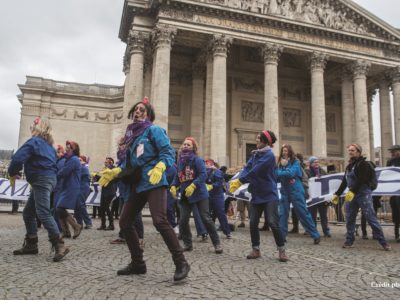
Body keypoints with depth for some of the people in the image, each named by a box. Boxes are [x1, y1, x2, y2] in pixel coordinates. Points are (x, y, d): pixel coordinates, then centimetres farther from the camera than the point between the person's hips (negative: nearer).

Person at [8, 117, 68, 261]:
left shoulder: (34, 141, -5)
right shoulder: (49, 145, 21)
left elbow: (18, 158, -15)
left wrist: (12, 173, 2)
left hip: (41, 180, -10)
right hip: (49, 178, 10)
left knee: (43, 213, -17)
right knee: (28, 213, 15)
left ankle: (59, 245, -23)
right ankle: (31, 244, 18)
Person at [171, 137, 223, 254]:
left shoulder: (197, 160, -9)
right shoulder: (180, 161, 9)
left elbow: (203, 174, -20)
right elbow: (177, 177, 13)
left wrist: (193, 185, -30)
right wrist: (173, 186, -5)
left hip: (199, 194, -6)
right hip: (185, 195, 6)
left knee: (206, 219, -5)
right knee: (183, 221, 1)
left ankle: (217, 243, 7)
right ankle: (187, 244, 18)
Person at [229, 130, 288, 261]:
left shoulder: (269, 155, -14)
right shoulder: (255, 154, 11)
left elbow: (254, 171, -22)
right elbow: (247, 168, -2)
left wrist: (239, 181, -19)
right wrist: (236, 180, -19)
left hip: (269, 195, -7)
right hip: (256, 195, 7)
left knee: (273, 223, -9)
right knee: (253, 223, 5)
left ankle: (281, 250, 7)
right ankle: (255, 250, 18)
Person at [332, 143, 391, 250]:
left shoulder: (363, 164, -5)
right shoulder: (349, 166, 18)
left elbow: (362, 180, -19)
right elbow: (344, 182, 21)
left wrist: (352, 191, -29)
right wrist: (337, 194, 17)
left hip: (363, 194, -7)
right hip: (351, 194, 7)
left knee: (371, 218, -8)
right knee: (349, 218, 5)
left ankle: (383, 242, -2)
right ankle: (349, 240, 13)